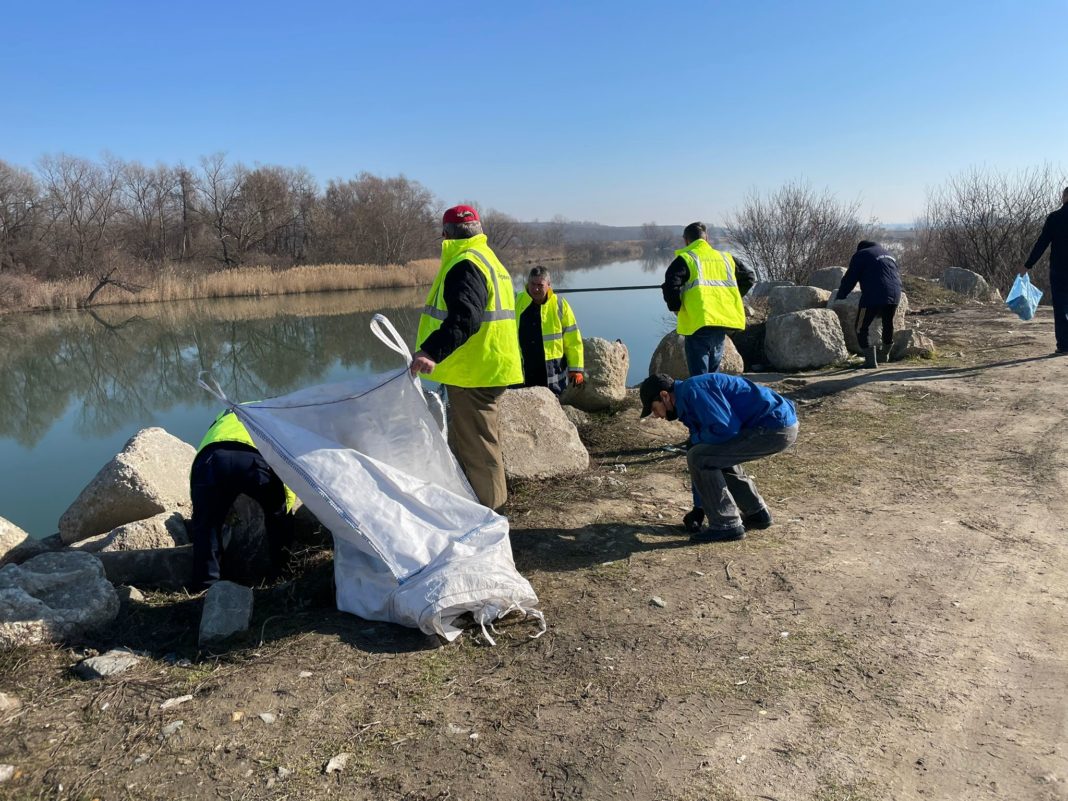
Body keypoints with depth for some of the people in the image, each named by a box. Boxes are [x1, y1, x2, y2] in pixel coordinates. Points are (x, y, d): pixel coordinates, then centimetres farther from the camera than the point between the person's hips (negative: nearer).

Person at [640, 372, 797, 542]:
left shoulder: (693, 390, -12)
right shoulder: (689, 401, 19)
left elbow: (724, 429, -23)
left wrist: (696, 438, 0)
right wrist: (698, 508, 28)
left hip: (774, 429, -10)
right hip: (781, 427, 10)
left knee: (698, 457, -11)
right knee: (717, 457, 26)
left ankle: (726, 525, -3)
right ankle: (757, 513, 29)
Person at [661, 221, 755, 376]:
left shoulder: (684, 259, -2)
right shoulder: (726, 258, 16)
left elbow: (670, 286, -14)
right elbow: (749, 277, 22)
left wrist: (676, 308, 2)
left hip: (699, 324, -6)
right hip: (724, 322, 6)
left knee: (699, 376, -3)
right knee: (713, 373, 18)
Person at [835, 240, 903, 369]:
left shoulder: (860, 255, 6)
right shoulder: (887, 254, 27)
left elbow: (850, 279, 1)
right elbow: (898, 276, 30)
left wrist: (840, 298, 7)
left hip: (873, 297, -7)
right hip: (894, 295, 7)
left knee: (861, 329, 1)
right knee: (888, 324, 26)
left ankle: (870, 360, -5)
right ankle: (885, 353, 43)